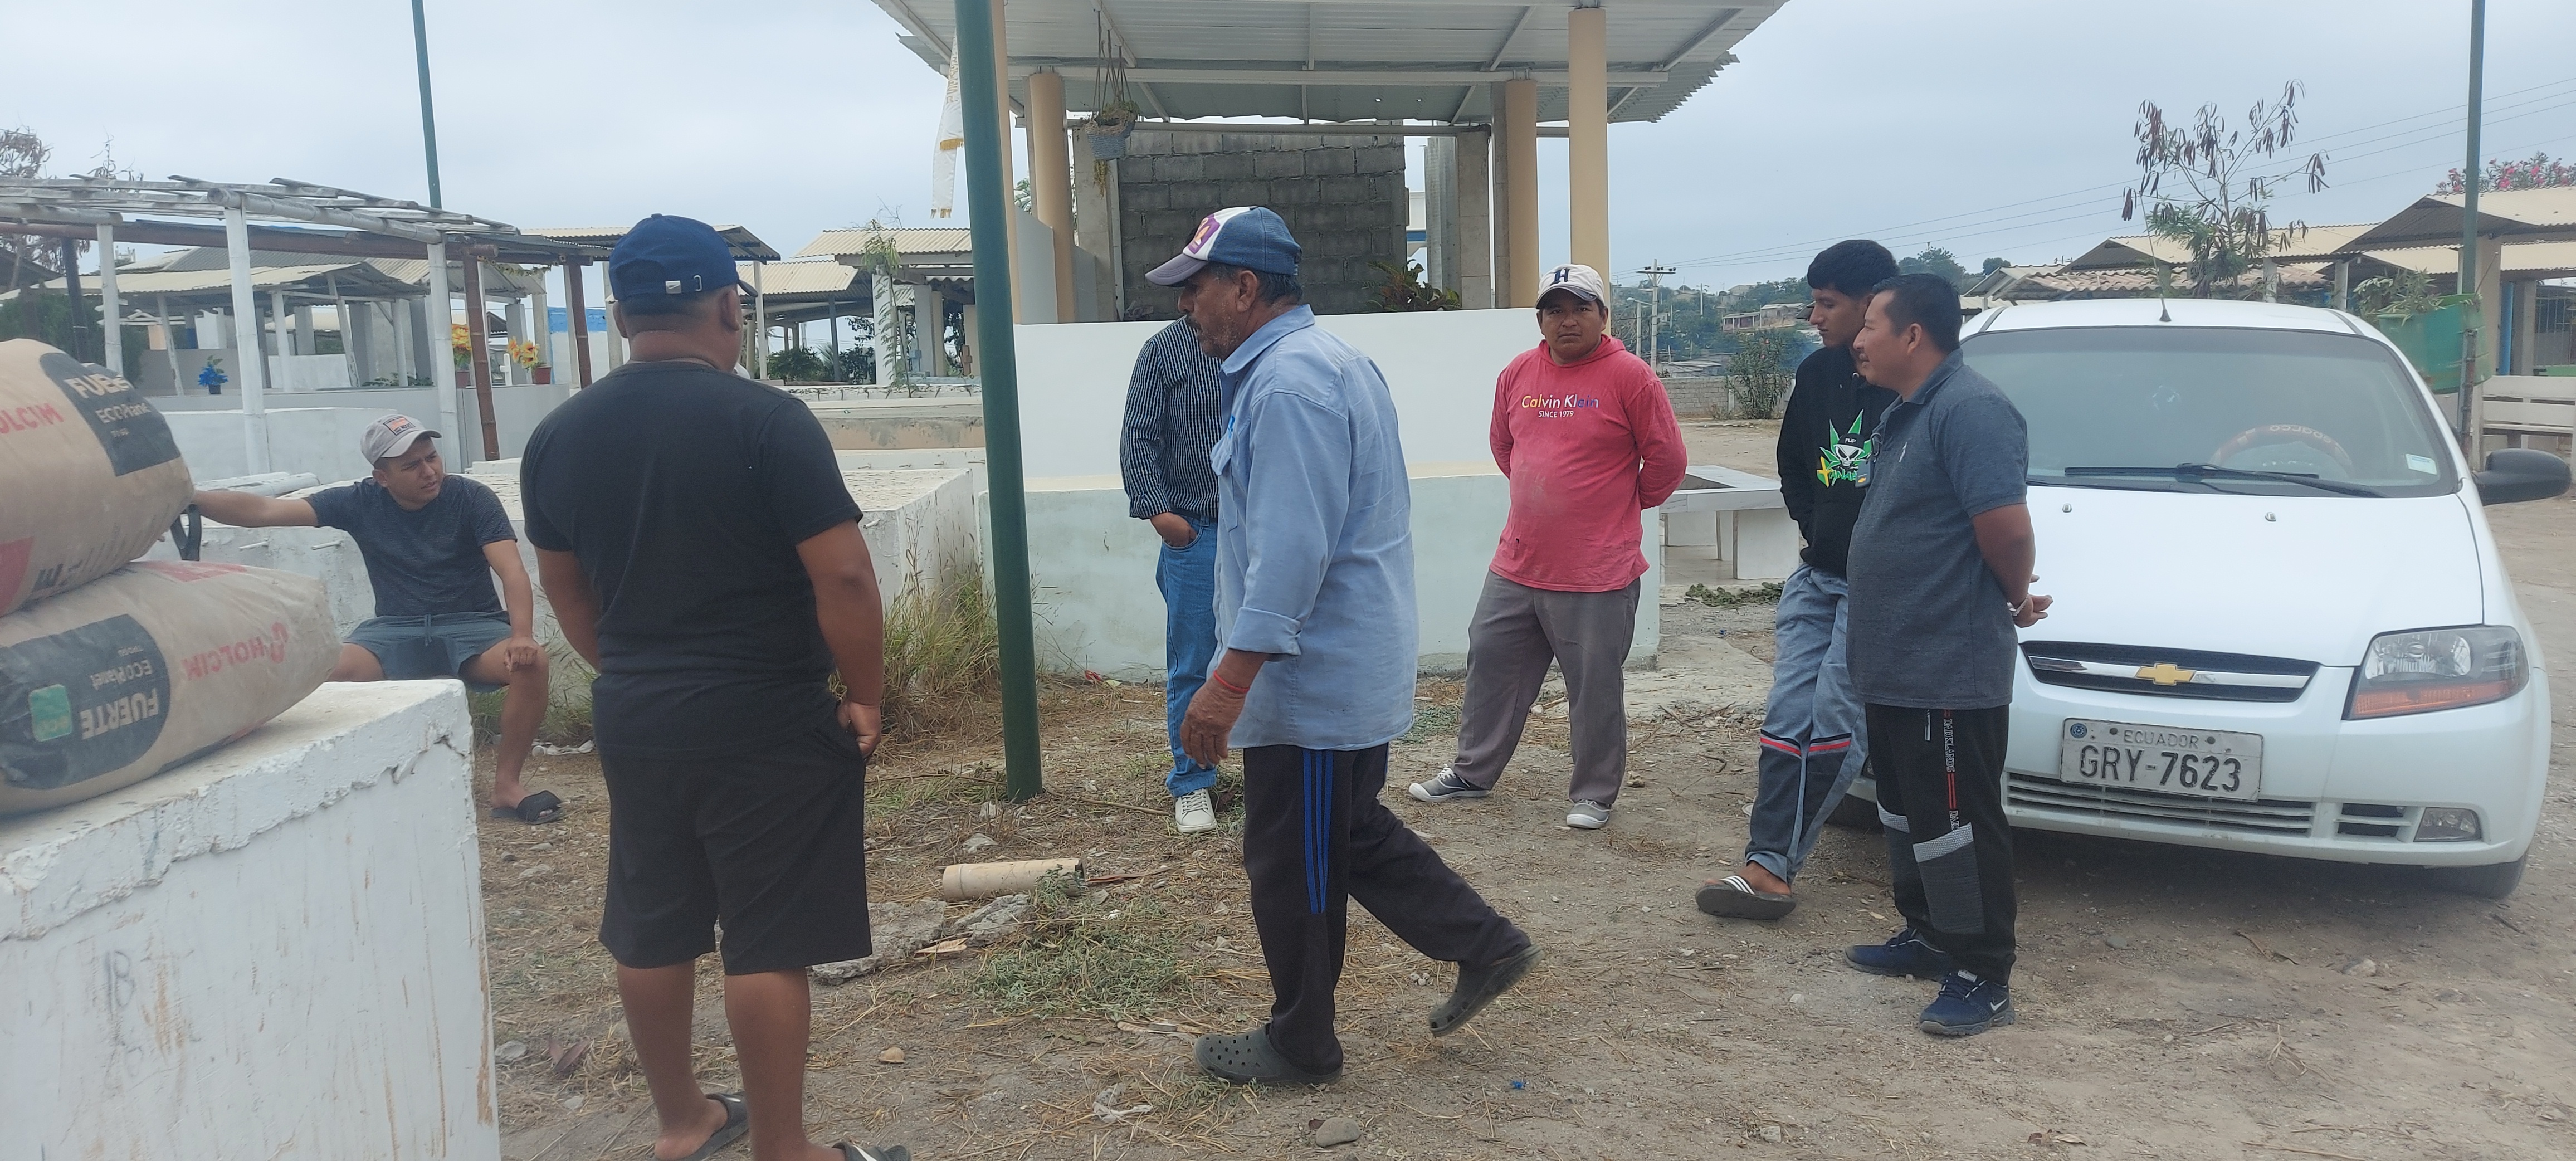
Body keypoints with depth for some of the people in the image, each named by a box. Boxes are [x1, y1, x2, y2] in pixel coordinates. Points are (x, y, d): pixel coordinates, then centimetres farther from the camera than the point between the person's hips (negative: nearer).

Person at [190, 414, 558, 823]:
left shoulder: (472, 498, -9)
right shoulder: (360, 502, -2)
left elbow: (513, 572, -19)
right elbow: (263, 510, -4)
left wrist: (522, 635, -36)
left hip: (472, 624, -2)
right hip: (396, 629, 2)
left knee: (530, 662, -33)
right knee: (334, 671, -29)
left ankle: (506, 785, -18)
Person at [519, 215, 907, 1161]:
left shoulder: (558, 436, 4)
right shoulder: (766, 420, -15)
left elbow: (566, 590, 14)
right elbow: (843, 577, -18)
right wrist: (866, 695, -6)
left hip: (632, 718, 6)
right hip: (767, 720, -6)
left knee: (651, 930, 17)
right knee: (768, 942, 2)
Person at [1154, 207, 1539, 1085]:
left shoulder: (1288, 383, -22)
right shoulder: (1321, 362, 12)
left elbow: (1291, 552, -29)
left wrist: (1228, 683, -28)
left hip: (1311, 682, -10)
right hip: (1350, 674, 10)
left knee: (1293, 868, 5)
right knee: (1351, 837, 22)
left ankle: (1299, 1046, 22)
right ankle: (1484, 946, 27)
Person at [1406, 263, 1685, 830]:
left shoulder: (1629, 376, -10)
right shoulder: (1518, 374, 6)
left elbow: (1666, 460, -5)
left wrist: (1625, 505, 8)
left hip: (1597, 575, -5)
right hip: (1516, 566, 5)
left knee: (1596, 688, 4)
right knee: (1490, 665, 14)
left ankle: (1594, 796, 20)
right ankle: (1473, 772, 31)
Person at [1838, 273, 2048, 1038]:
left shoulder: (1969, 410, -19)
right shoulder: (1906, 412, 14)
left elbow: (2007, 527, -26)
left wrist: (2015, 600, -8)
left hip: (1950, 670, -10)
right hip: (1897, 664, 11)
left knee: (1956, 821, -2)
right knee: (1908, 810, 20)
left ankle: (1983, 977, 8)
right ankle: (1928, 937, 34)